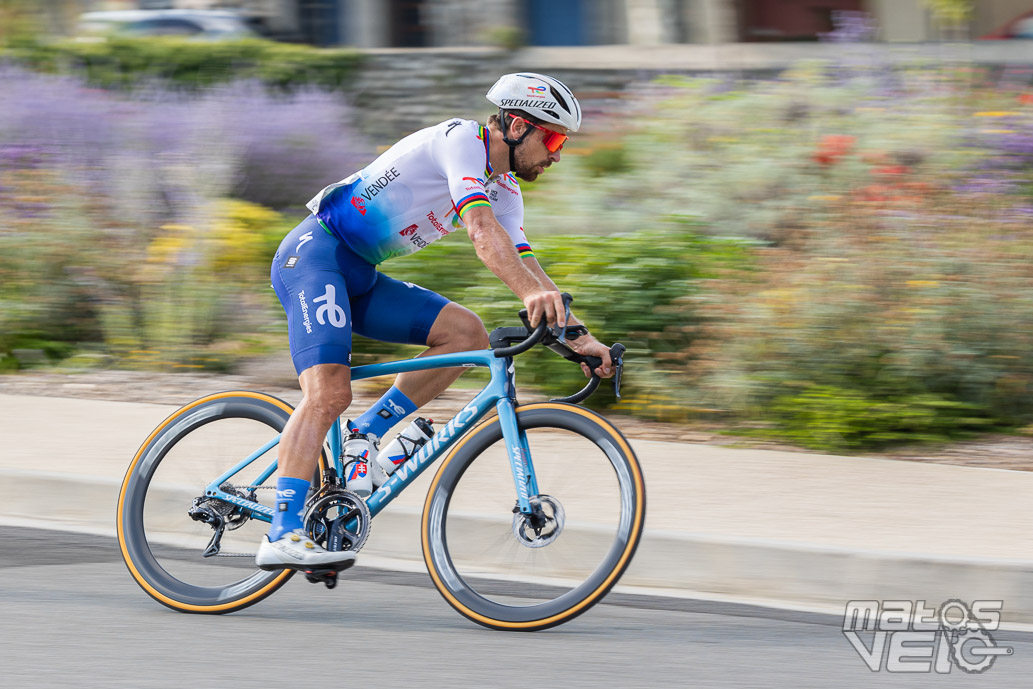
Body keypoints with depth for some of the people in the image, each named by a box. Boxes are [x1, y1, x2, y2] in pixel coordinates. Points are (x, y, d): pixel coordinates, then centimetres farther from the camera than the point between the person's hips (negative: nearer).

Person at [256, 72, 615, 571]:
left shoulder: (505, 191, 13)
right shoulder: (461, 139, -15)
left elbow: (525, 265, 9)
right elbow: (482, 231, -30)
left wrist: (578, 334, -3)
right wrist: (531, 293, -43)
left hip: (360, 277, 9)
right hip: (315, 253, -9)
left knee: (466, 332, -6)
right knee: (329, 393, -23)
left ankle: (366, 436, -1)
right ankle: (283, 535, -25)